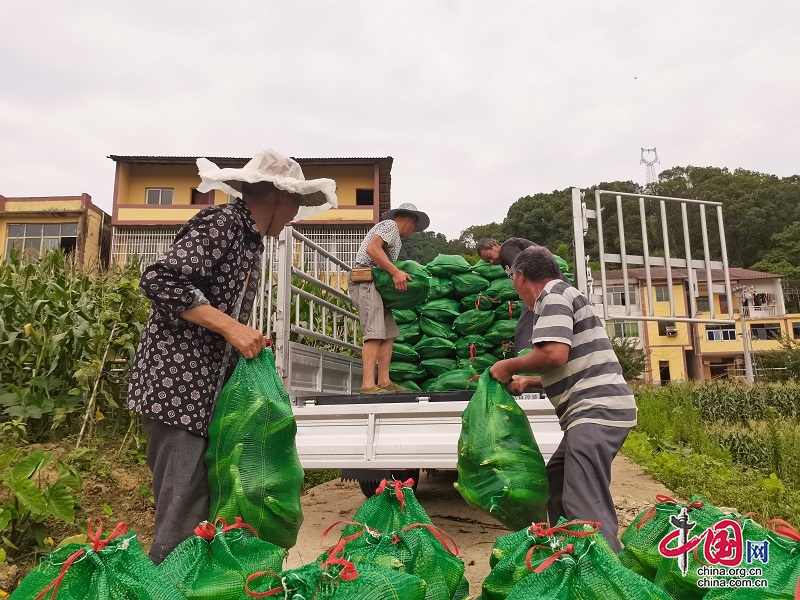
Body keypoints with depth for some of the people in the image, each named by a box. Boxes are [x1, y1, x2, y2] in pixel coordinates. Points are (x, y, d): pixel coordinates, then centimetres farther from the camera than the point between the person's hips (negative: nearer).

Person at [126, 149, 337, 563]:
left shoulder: (249, 238, 16)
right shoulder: (221, 223, -13)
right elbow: (159, 280, -24)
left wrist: (247, 341, 9)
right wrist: (230, 327, -22)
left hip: (207, 387, 9)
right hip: (175, 385, -9)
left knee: (204, 506, 15)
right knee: (182, 517, -4)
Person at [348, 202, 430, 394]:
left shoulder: (394, 235, 27)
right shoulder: (390, 224, -1)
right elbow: (372, 249, -18)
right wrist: (395, 272, -19)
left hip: (375, 284, 10)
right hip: (366, 281, -10)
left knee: (388, 334, 4)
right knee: (375, 334, -17)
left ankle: (384, 381, 3)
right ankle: (368, 385, -21)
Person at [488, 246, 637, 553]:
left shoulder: (553, 296, -7)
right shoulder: (563, 295, 23)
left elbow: (554, 354, -22)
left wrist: (509, 366, -6)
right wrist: (528, 381, 29)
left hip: (596, 411, -11)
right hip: (596, 410, 11)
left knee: (585, 506, -13)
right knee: (555, 486, 18)